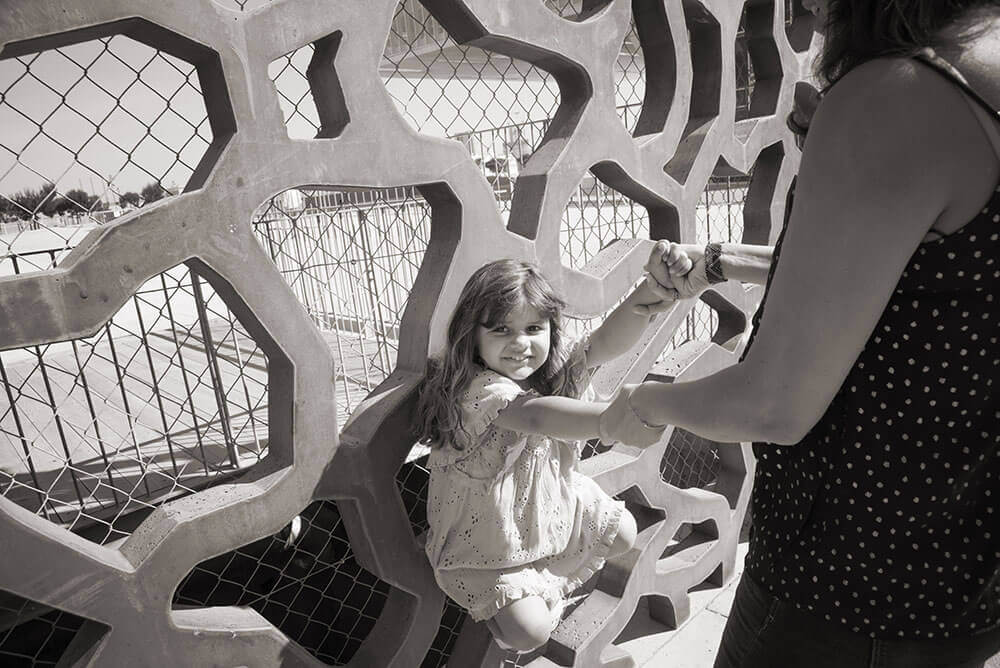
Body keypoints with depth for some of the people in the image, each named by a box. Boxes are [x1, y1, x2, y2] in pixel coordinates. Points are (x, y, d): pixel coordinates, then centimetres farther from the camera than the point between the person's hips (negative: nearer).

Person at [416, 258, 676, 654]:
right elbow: (537, 416, -53)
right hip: (485, 532, -7)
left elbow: (606, 343, -28)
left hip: (549, 501, 7)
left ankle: (543, 581, 27)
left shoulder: (556, 365, -12)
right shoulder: (476, 389, -35)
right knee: (530, 632, -11)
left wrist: (639, 304, -50)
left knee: (623, 534, 13)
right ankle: (496, 605, 23)